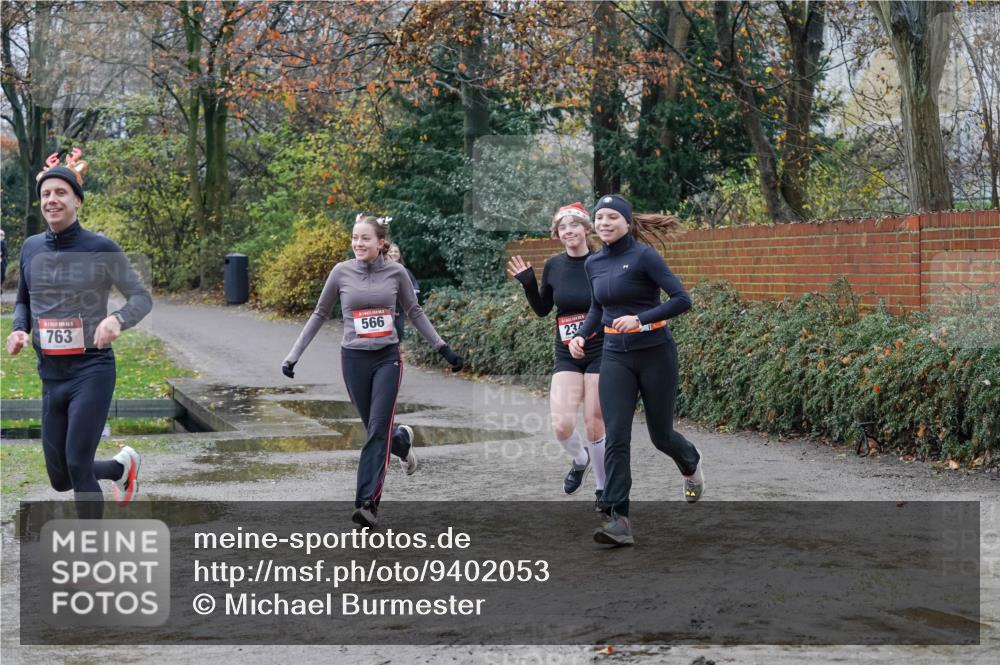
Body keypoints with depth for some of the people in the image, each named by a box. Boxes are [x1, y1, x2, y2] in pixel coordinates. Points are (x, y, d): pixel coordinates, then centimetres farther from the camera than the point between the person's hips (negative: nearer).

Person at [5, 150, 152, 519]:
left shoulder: (101, 249, -9)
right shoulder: (31, 248, 6)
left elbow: (142, 298, -6)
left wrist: (117, 319, -28)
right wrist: (19, 330, -3)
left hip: (92, 370, -5)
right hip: (51, 375, 6)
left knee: (77, 465, -15)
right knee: (60, 478, 11)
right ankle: (123, 466, 41)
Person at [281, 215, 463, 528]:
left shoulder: (396, 272, -2)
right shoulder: (342, 272, -2)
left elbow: (415, 313, 11)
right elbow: (319, 315, 8)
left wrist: (443, 348, 9)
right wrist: (294, 355, 5)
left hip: (387, 358, -1)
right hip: (354, 359, 1)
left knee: (377, 430, -12)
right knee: (376, 429, 9)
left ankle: (367, 503, -13)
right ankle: (402, 440, 45)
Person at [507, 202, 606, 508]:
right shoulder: (553, 266, 1)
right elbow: (542, 310, 13)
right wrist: (528, 284, -2)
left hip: (600, 353, -3)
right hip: (566, 356, 3)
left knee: (595, 427, 0)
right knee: (561, 425, -11)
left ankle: (603, 490, 21)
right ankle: (580, 459, 23)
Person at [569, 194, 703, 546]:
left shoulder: (643, 256, -13)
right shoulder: (594, 263, 6)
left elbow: (682, 300, -17)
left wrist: (640, 318, -26)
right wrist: (581, 334, 5)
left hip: (655, 353, -4)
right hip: (615, 356, 4)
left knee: (661, 434, 10)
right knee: (616, 437, -10)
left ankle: (691, 465, 46)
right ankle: (618, 521, -12)